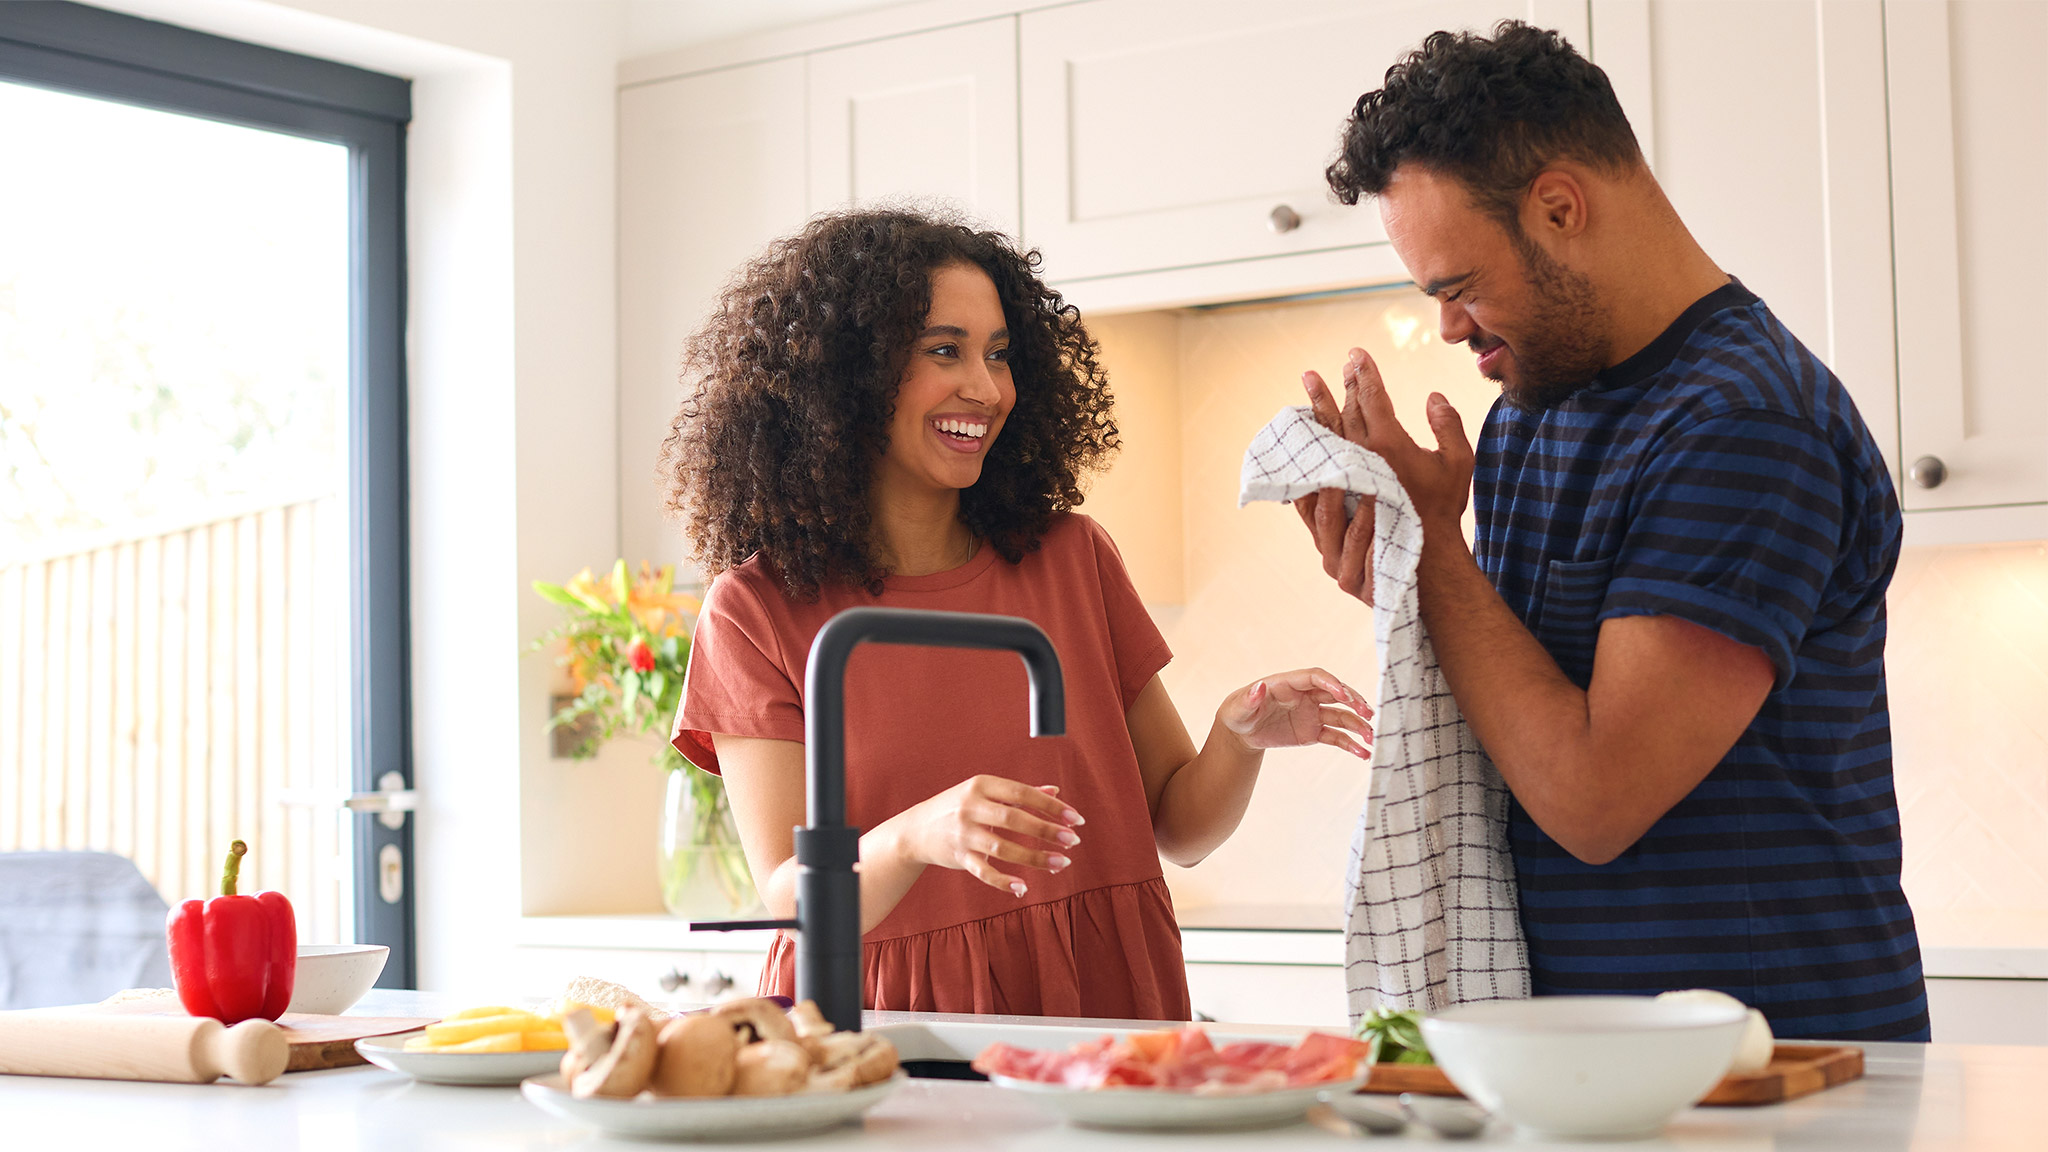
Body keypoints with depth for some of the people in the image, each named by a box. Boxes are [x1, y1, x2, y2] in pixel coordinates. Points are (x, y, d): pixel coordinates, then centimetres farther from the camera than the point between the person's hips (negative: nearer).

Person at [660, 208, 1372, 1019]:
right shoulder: (756, 612, 2)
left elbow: (1179, 828, 13)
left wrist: (1239, 737, -7)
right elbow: (790, 901, -6)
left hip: (1098, 1014, 2)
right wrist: (915, 838, -25)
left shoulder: (1071, 559, 10)